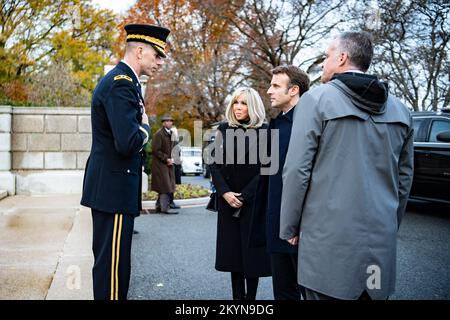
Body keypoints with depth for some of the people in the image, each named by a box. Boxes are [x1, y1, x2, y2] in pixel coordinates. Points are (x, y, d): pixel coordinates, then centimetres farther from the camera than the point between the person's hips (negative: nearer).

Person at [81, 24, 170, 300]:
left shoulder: (121, 80, 15)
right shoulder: (121, 83, -18)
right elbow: (129, 144, -26)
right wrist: (145, 127, -10)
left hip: (110, 186, 10)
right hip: (114, 188, -10)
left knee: (110, 260, 19)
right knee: (112, 264, -2)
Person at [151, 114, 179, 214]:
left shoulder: (170, 133, 14)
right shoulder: (159, 134, -12)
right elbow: (155, 150, -16)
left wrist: (171, 159, 5)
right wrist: (166, 159, -15)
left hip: (168, 163, 8)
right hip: (160, 164, -8)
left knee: (167, 186, 11)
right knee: (165, 185, -10)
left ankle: (159, 206, 20)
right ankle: (165, 208, -6)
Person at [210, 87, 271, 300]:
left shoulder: (263, 131, -3)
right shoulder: (224, 129, 6)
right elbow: (215, 164, 2)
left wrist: (244, 196, -13)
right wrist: (225, 192, -11)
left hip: (254, 200, -3)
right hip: (228, 200, 3)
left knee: (251, 248, 1)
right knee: (232, 248, 6)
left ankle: (251, 296, 12)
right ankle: (237, 295, 15)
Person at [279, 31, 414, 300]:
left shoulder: (317, 99, -7)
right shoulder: (400, 110, 8)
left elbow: (297, 169, -11)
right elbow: (405, 177, 12)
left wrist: (289, 227, -2)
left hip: (329, 238, -5)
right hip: (382, 239, 5)